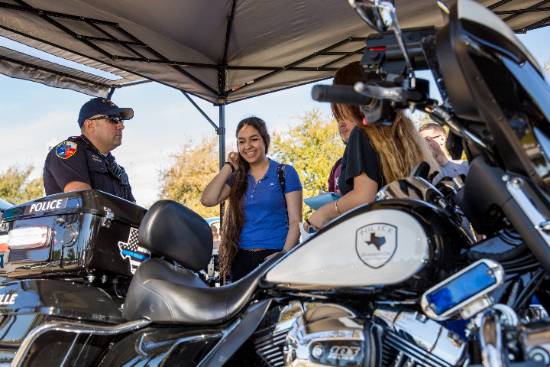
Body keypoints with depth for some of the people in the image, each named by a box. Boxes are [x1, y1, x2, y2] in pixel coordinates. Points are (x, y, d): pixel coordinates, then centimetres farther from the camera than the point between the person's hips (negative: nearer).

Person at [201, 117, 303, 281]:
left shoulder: (285, 172, 0)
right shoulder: (238, 176, 12)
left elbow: (295, 221, -4)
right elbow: (207, 200, -2)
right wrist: (228, 167, 2)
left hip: (273, 256, -4)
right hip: (241, 258, 4)